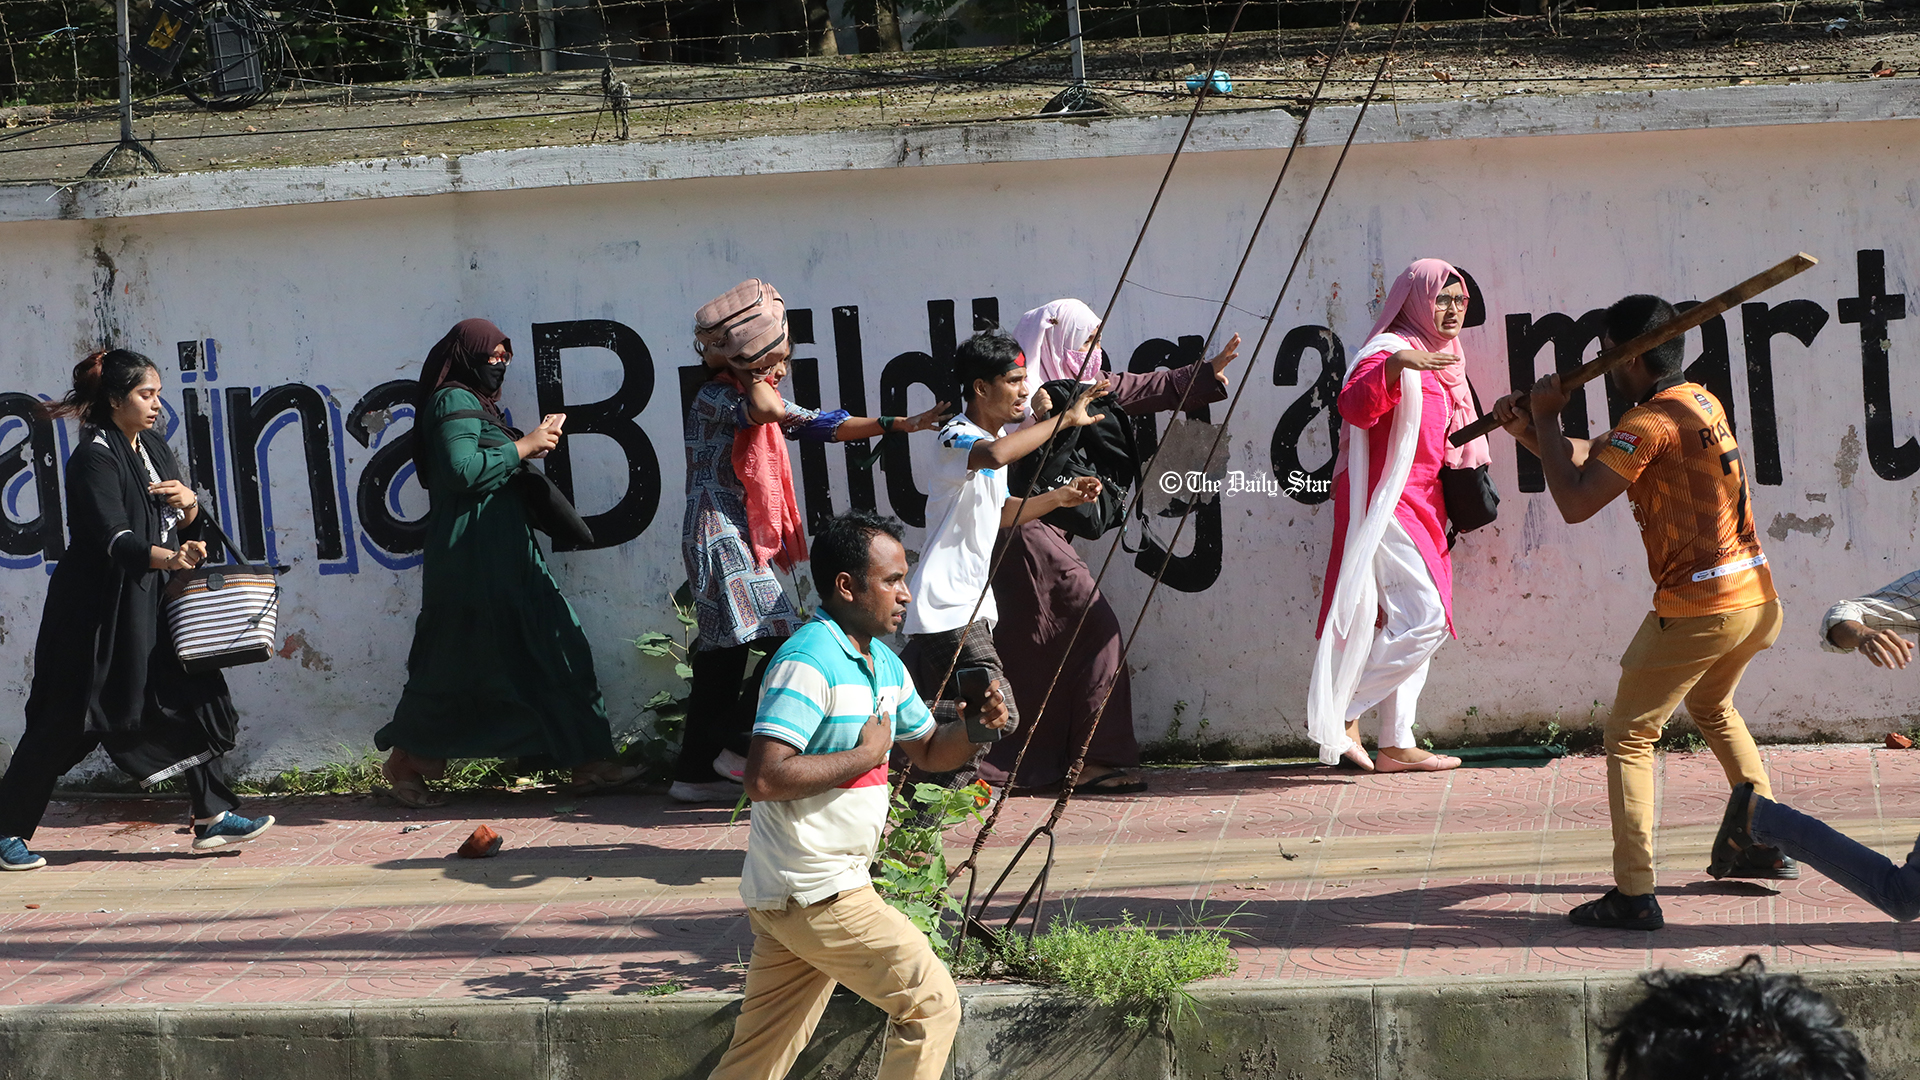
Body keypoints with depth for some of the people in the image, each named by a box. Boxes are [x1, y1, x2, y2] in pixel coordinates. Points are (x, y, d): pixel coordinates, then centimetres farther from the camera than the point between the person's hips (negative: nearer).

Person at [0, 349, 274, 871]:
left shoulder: (155, 449, 12)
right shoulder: (95, 456, -13)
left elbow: (186, 530, 15)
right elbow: (112, 535, -26)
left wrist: (189, 505, -8)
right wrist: (165, 557, -42)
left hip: (151, 603, 8)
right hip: (98, 608, -8)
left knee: (189, 697, 1)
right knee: (65, 723, -2)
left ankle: (212, 817, 7)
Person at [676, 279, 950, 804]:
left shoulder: (750, 393, 18)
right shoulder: (714, 397, -12)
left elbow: (825, 424, 14)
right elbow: (768, 411, -33)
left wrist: (903, 424, 8)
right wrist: (753, 375, -15)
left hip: (740, 542, 10)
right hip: (721, 539, -10)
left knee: (723, 655, 10)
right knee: (787, 643, -15)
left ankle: (695, 772, 13)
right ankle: (740, 751, -9)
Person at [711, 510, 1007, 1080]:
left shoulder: (884, 665, 14)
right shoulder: (808, 662, -17)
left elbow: (930, 751, 25)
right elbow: (764, 778, -26)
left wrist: (978, 726, 4)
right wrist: (865, 755, -17)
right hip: (813, 891, -9)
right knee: (931, 1001, -2)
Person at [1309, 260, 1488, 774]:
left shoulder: (1445, 361, 19)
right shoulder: (1391, 350, -11)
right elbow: (1355, 406, -32)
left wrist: (1468, 472, 19)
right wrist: (1395, 365, -46)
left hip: (1421, 508, 10)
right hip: (1387, 503, -10)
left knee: (1414, 624, 9)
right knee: (1424, 618, -17)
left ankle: (1396, 745, 13)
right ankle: (1336, 710, -8)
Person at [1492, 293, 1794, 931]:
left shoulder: (1651, 422, -17)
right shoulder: (1700, 400, 13)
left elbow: (1574, 502, -20)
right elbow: (1593, 459, 20)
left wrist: (1547, 420, -9)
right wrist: (1531, 434, 10)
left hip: (1696, 609, -9)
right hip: (1756, 595, 9)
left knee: (1629, 738, -1)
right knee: (1712, 708, 33)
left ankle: (1633, 896, -7)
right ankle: (1771, 844, 36)